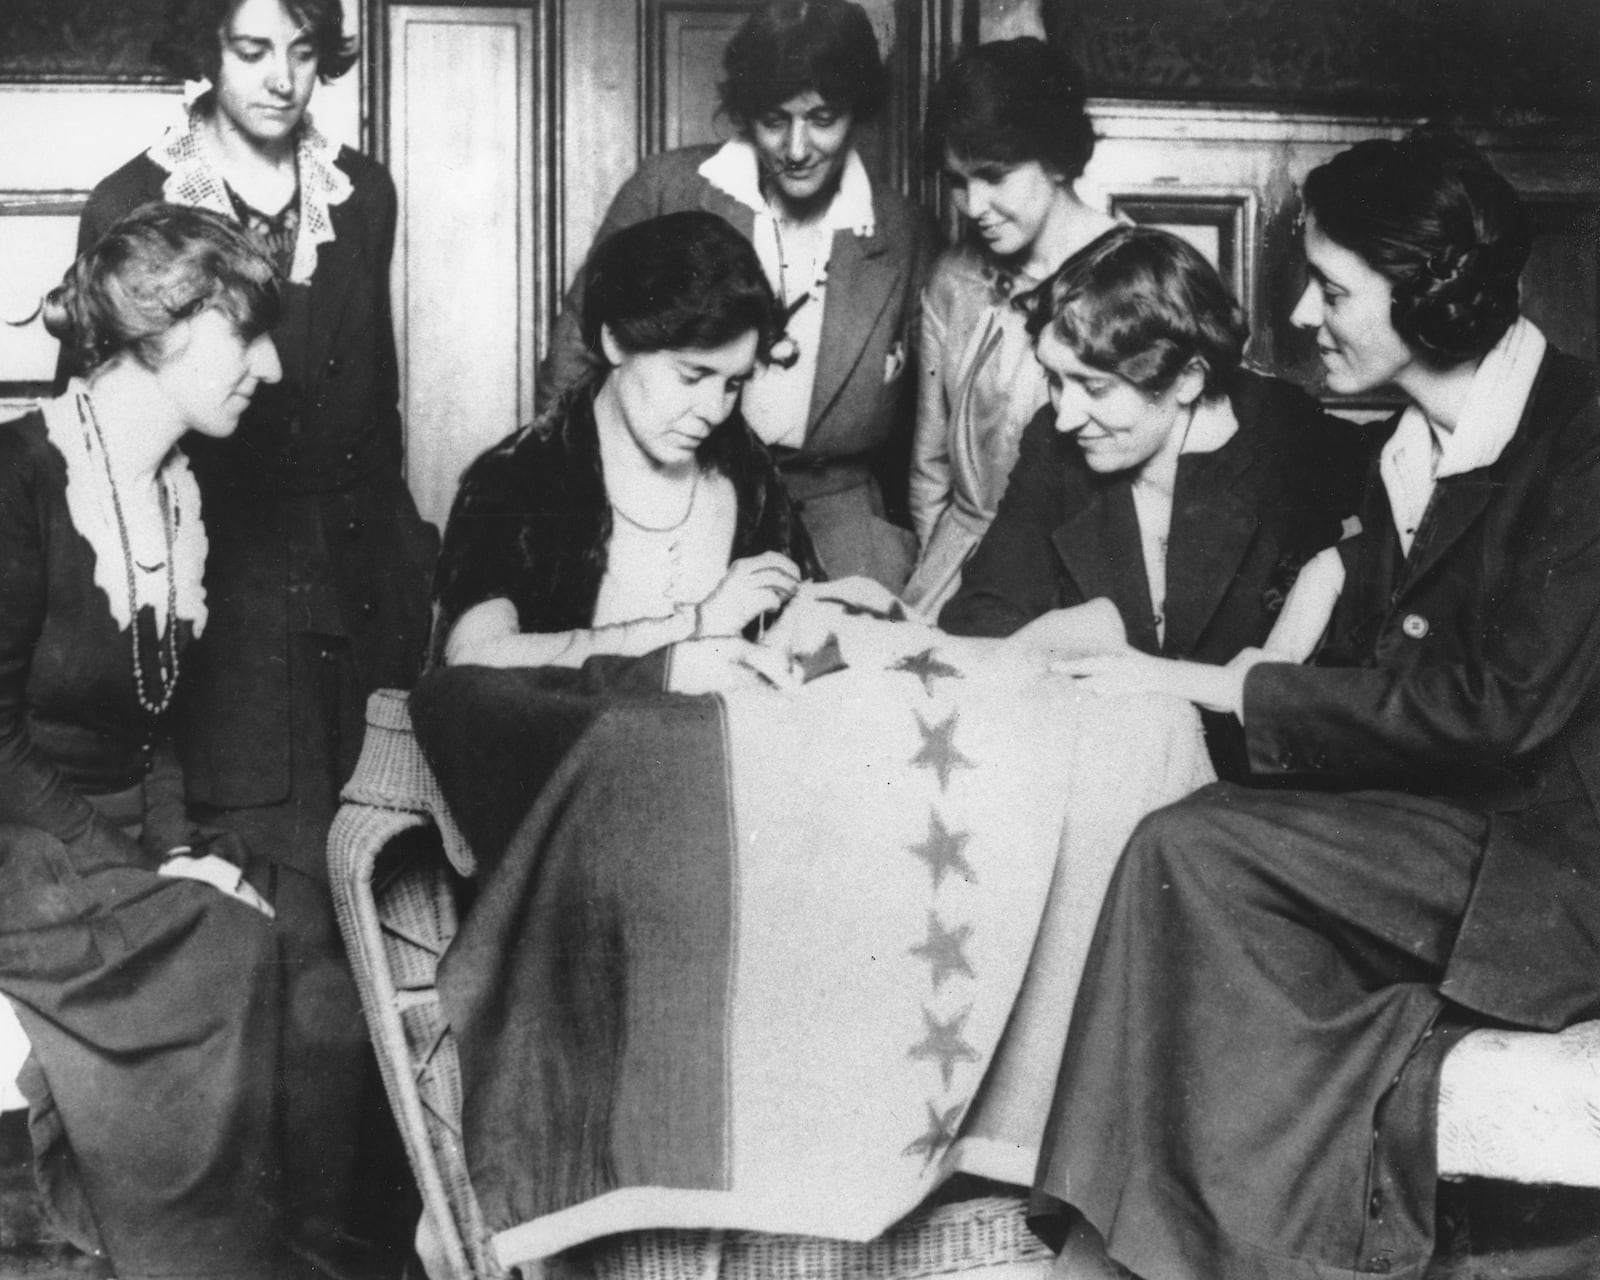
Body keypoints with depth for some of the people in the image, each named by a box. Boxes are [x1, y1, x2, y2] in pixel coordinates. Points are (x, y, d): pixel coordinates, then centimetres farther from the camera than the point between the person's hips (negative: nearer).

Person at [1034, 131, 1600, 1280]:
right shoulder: (1414, 446, 11)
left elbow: (1496, 703, -21)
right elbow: (1365, 661, 8)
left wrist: (1200, 683, -18)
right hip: (1454, 828, 7)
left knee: (1193, 847, -22)